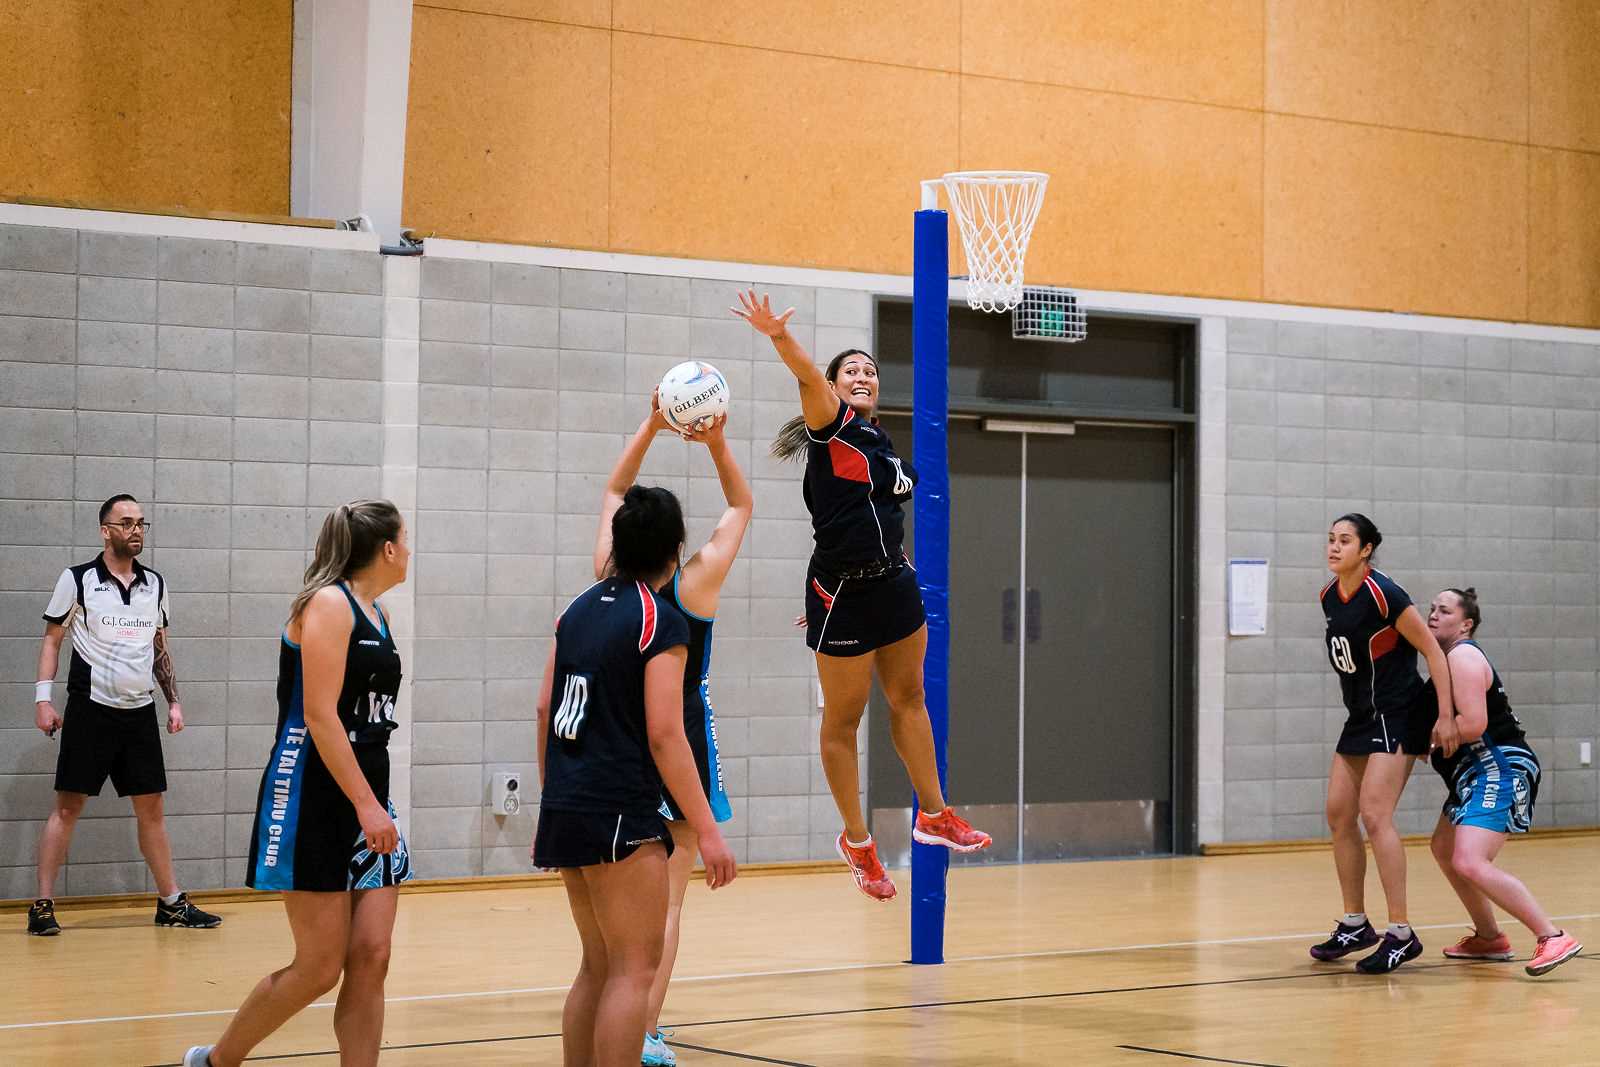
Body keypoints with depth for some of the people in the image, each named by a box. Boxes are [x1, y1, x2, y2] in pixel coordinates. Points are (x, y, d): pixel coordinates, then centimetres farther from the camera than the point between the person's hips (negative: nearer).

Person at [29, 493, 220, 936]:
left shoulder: (155, 584, 9)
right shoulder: (77, 580, -5)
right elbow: (52, 638, 1)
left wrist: (173, 701, 11)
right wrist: (43, 698, -7)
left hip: (140, 712, 5)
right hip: (90, 710, -4)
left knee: (152, 807, 8)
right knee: (68, 805, -3)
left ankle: (171, 902, 15)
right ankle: (43, 906, 1)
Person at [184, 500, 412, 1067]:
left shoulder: (376, 614, 15)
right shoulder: (329, 605, -11)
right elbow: (320, 716, -19)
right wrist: (366, 805, -22)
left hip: (366, 799, 8)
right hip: (314, 801, -8)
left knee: (370, 958, -1)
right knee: (320, 966, -5)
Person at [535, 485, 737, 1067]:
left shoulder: (579, 609, 11)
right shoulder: (661, 621, -10)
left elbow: (545, 709, 13)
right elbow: (664, 735, -15)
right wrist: (707, 830, -13)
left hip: (566, 808, 8)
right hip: (621, 812, -8)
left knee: (598, 966, 16)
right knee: (635, 969, -4)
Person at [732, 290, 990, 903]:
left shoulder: (877, 439, 14)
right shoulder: (832, 424, -8)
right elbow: (808, 377, -28)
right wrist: (779, 336, -47)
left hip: (893, 582, 8)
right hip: (843, 593, -8)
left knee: (909, 700, 17)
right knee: (843, 718, 3)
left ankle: (933, 814, 29)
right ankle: (856, 841, 14)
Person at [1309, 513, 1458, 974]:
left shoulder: (1383, 595, -19)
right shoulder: (1329, 597, 4)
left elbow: (1432, 649, -15)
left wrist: (1445, 715, -18)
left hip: (1398, 716, -9)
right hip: (1361, 717, 9)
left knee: (1374, 815, -16)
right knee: (1339, 815, 8)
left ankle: (1401, 934, -11)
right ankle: (1355, 925, 19)